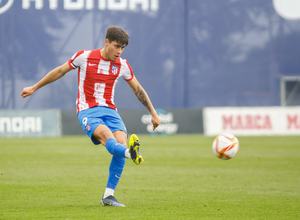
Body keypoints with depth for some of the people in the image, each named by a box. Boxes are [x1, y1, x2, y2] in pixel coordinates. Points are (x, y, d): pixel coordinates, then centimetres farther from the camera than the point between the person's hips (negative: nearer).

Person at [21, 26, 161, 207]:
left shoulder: (122, 65, 6)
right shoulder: (84, 57, -3)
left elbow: (138, 89, 20)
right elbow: (60, 71, 10)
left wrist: (153, 113, 21)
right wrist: (34, 88, 18)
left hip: (110, 110, 4)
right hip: (87, 111, -4)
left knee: (121, 141, -23)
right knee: (108, 138, -33)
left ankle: (108, 196, -19)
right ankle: (131, 152, -68)